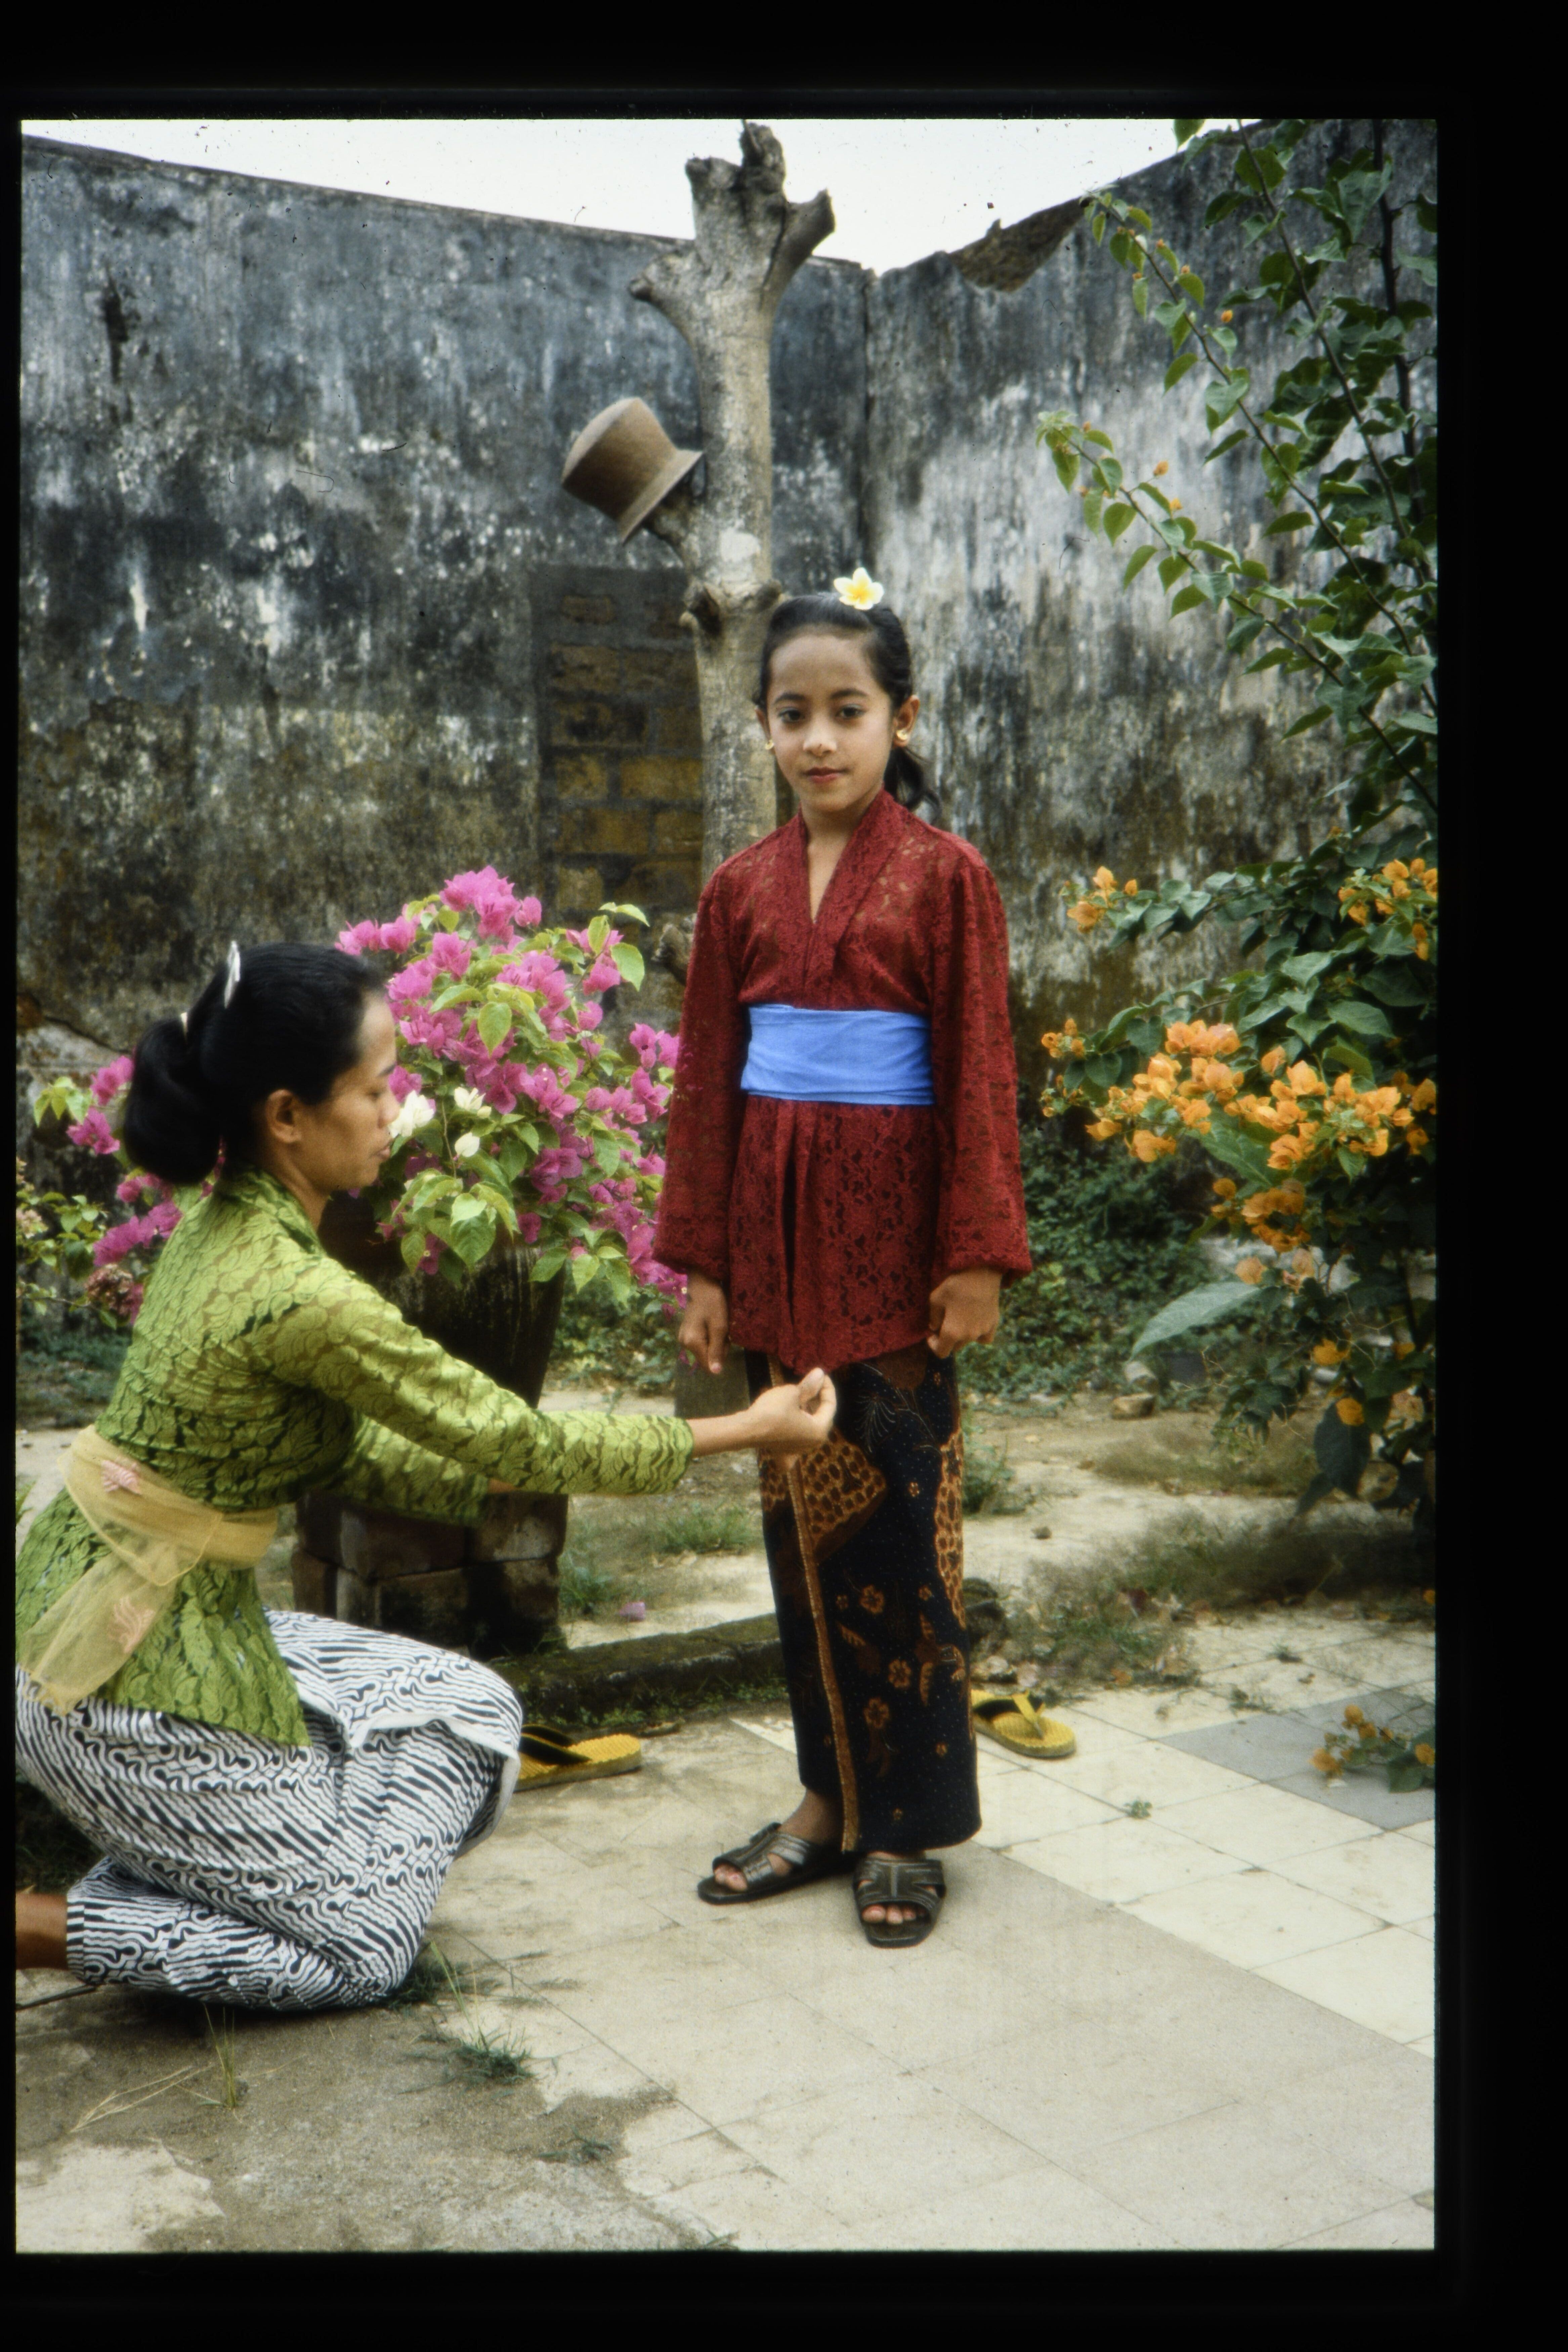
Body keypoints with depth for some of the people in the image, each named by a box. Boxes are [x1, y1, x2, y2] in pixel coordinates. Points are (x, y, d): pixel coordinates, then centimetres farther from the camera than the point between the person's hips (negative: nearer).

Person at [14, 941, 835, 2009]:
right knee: (364, 1945, 8)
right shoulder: (301, 1296, -26)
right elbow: (515, 1440, -16)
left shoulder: (225, 1228, 2)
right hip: (142, 1681, -8)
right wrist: (740, 1432, -7)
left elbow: (341, 1449, 10)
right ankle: (40, 1925, 5)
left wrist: (499, 1480, 4)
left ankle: (160, 1865, 14)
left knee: (470, 1710, 14)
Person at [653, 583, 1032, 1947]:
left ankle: (910, 1825, 14)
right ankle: (832, 1800, 24)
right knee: (801, 1515, 11)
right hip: (776, 1233, 4)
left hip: (890, 1234, -4)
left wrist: (976, 1257, -10)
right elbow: (709, 1080, 8)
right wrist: (703, 1261, 6)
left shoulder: (944, 877, -3)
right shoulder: (742, 888, 8)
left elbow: (979, 1074, -5)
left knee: (900, 1519, 0)